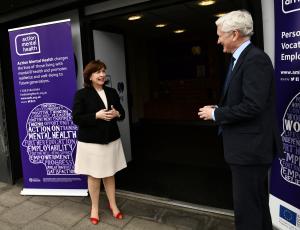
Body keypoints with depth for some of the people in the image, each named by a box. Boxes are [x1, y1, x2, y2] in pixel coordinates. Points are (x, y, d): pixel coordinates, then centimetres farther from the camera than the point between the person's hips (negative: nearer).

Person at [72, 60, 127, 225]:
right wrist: (97, 116, -24)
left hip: (111, 140, 4)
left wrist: (116, 114, -13)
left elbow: (122, 113, 11)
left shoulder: (112, 92, 7)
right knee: (94, 176, 9)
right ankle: (94, 207, 29)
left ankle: (113, 205, 32)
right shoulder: (81, 94, -8)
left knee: (110, 174, 15)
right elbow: (76, 118, -13)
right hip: (90, 142, -4)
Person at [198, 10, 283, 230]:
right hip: (247, 146, 10)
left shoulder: (255, 59, -18)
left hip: (250, 147, -10)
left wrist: (215, 114, -15)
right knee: (257, 202, 24)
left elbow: (252, 106, -26)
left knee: (246, 207, 2)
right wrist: (218, 109, 4)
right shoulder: (242, 59, 13)